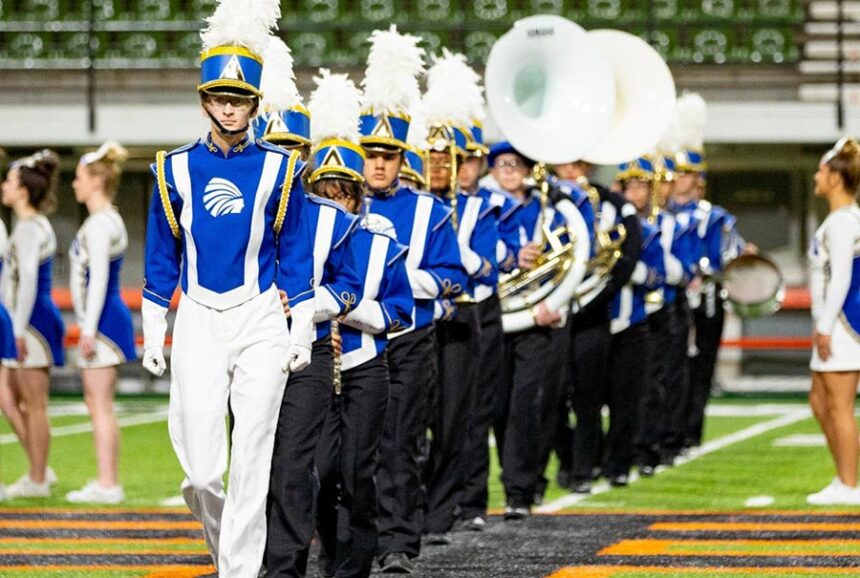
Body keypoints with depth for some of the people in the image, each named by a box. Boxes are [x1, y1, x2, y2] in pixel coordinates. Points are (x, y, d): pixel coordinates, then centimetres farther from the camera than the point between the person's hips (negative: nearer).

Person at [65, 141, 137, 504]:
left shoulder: (99, 224, -14)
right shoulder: (110, 220, 17)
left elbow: (99, 278, -19)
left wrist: (89, 330, -20)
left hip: (103, 319, -10)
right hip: (107, 320, 10)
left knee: (101, 406, -8)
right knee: (97, 404, 13)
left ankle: (107, 485, -7)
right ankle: (106, 481, 16)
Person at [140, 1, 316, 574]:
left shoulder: (279, 169, 2)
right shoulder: (176, 169, 4)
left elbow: (296, 254, 6)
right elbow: (161, 257, 10)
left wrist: (302, 332, 2)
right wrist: (153, 333, 8)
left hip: (262, 324, 0)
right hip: (199, 325, 1)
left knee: (251, 464, -2)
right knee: (203, 472, -4)